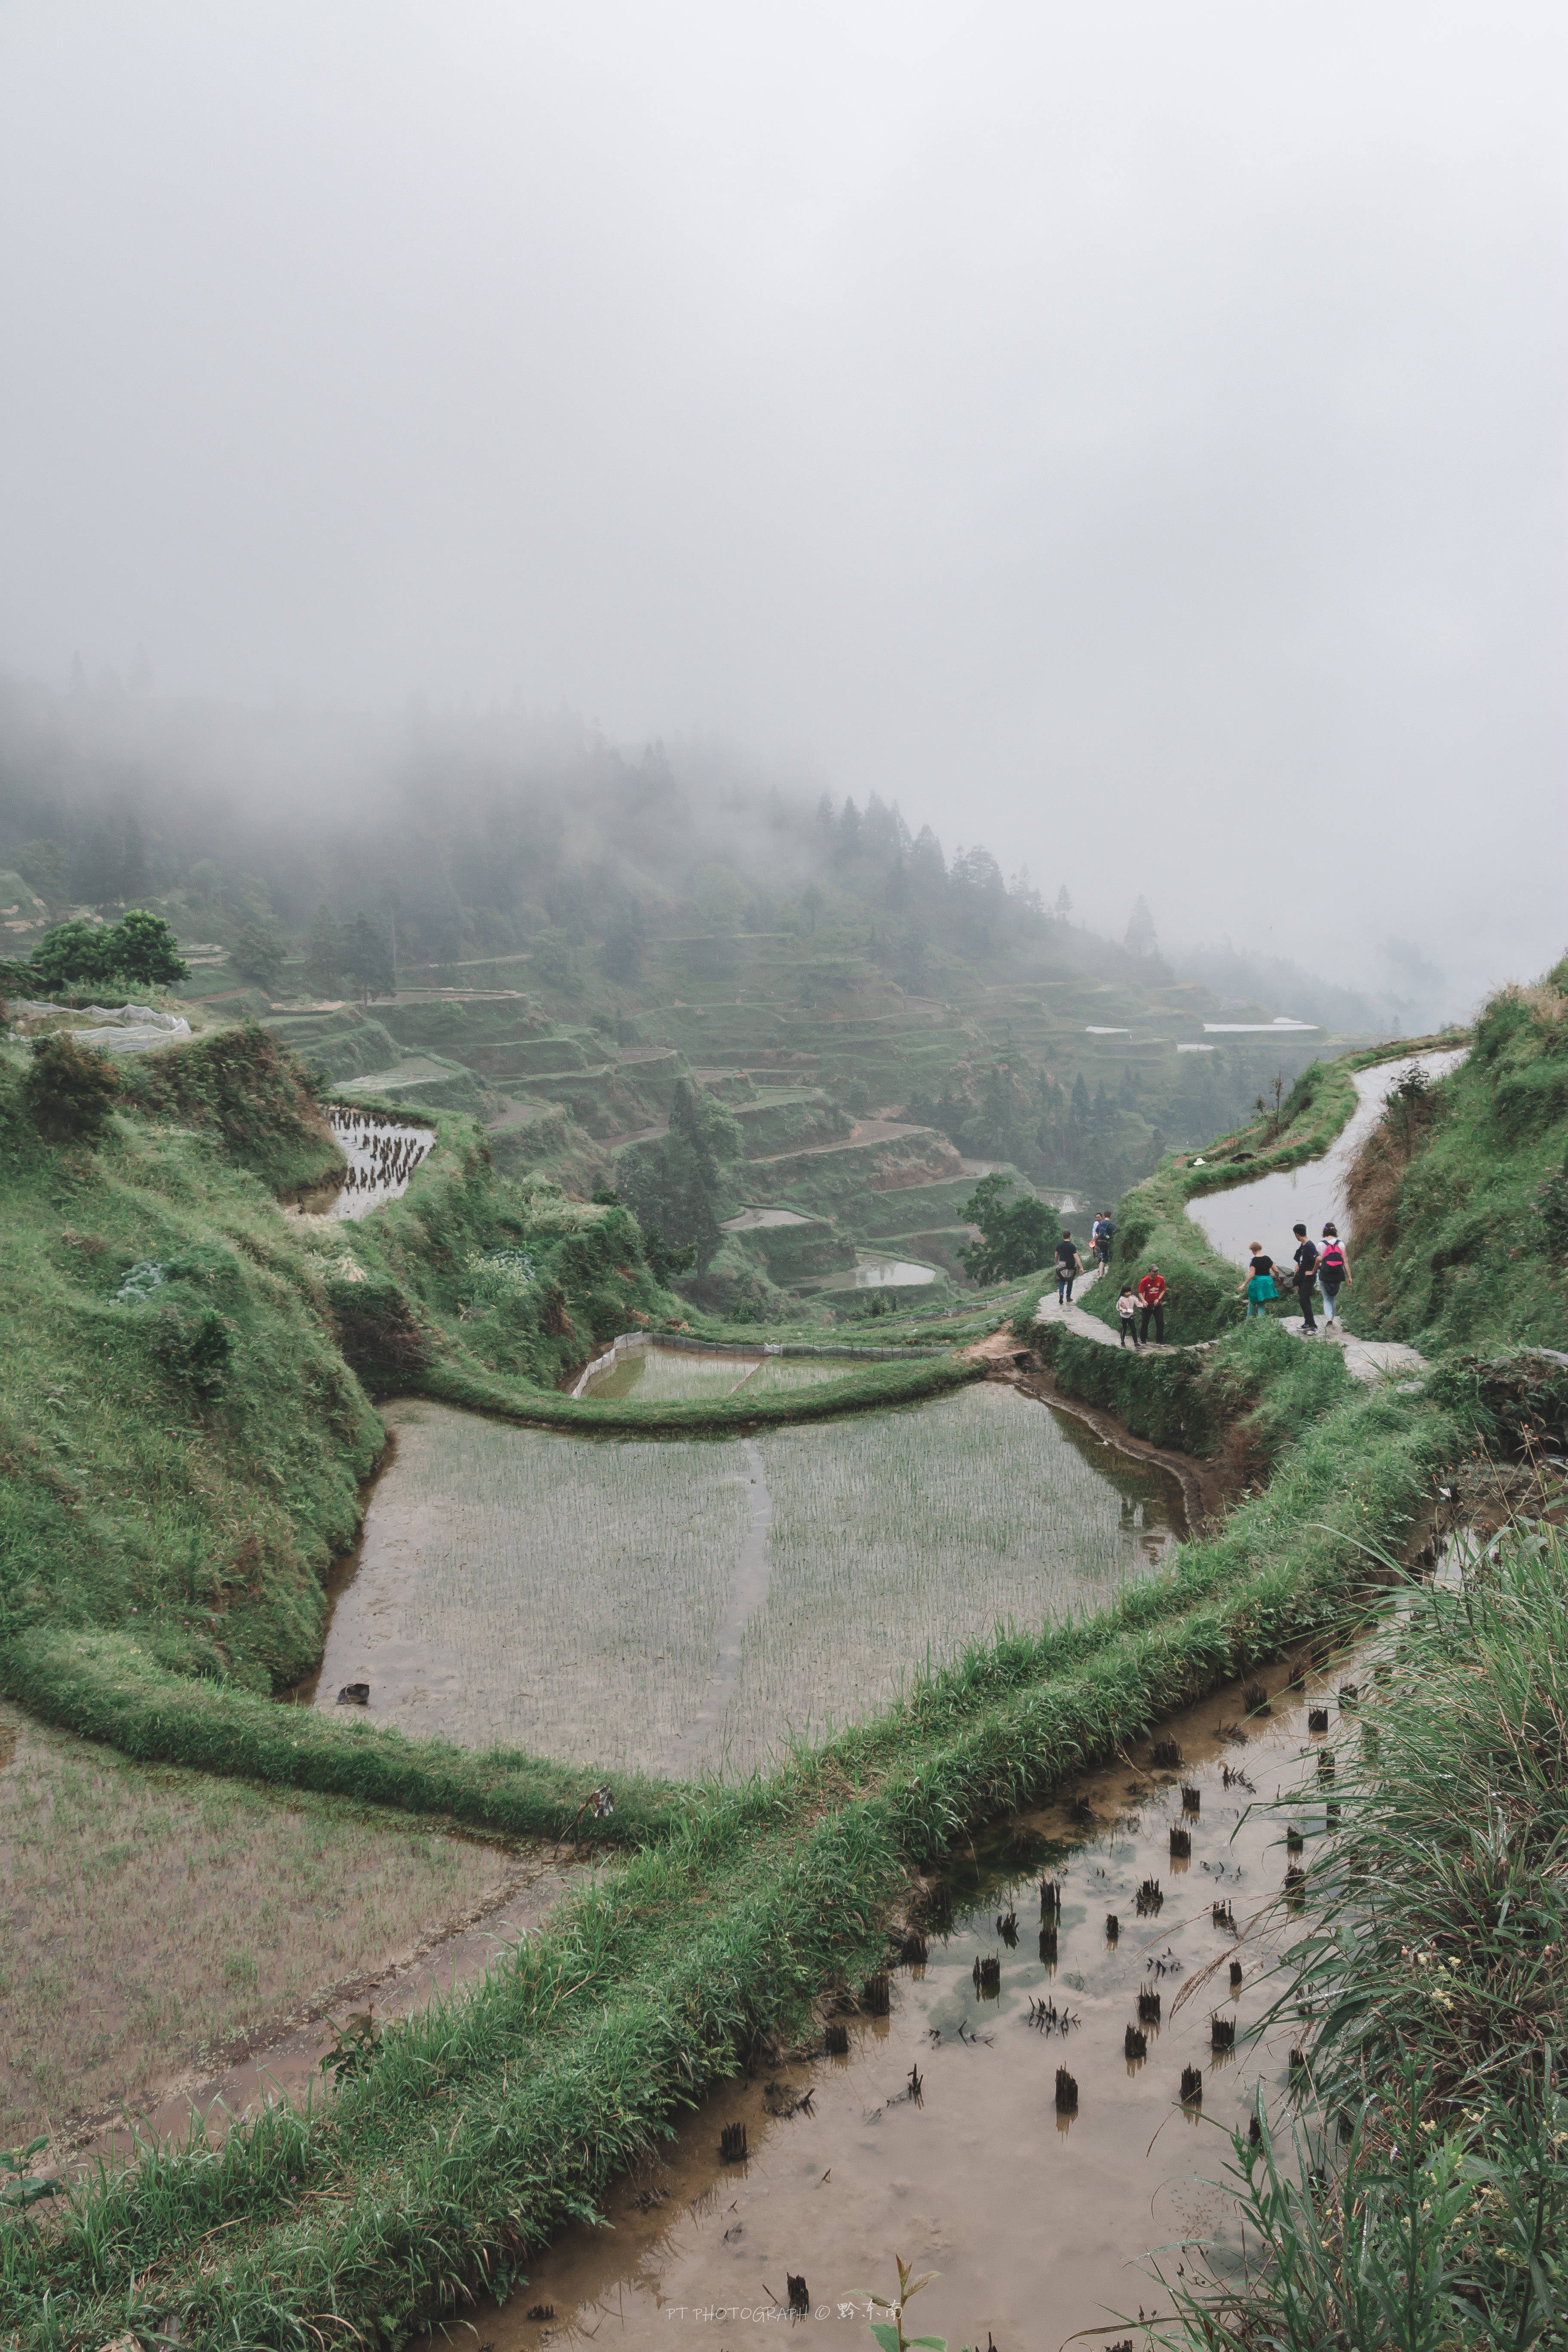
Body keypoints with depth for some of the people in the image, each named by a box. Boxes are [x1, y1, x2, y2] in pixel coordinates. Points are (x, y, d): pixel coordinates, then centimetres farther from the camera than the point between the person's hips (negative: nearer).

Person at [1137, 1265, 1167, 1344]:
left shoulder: (1161, 1279, -4)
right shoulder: (1145, 1281, -12)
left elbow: (1163, 1290, 7)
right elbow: (1140, 1293, -8)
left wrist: (1158, 1299, -8)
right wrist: (1144, 1301, -25)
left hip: (1158, 1304, 2)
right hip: (1147, 1305, -2)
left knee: (1161, 1323, -2)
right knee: (1145, 1323, 6)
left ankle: (1161, 1341, 7)